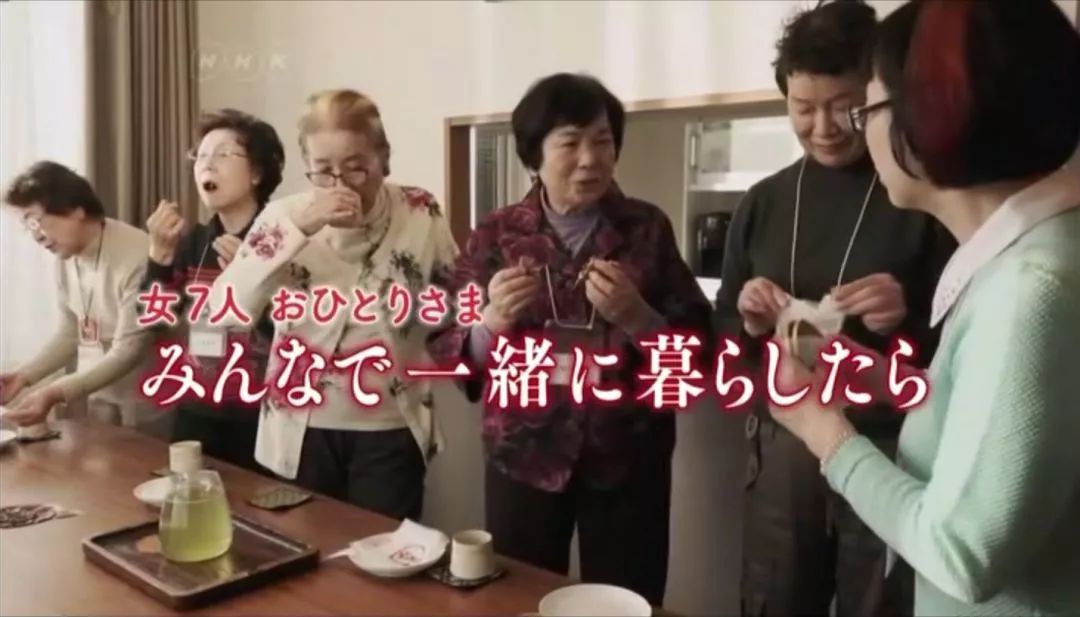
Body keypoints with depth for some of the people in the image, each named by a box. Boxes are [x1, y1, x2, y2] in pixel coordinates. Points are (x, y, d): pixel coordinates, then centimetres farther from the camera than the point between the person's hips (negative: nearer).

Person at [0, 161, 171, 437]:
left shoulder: (137, 255, -23)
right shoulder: (65, 257, 2)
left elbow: (127, 352, -23)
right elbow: (70, 334, 12)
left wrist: (56, 393, -29)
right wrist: (24, 376, -1)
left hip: (148, 406, -7)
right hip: (100, 400, 7)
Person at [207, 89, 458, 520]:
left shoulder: (420, 213, -7)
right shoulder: (284, 217, -8)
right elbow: (224, 310, -20)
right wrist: (298, 228, -27)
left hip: (390, 430, 0)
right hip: (301, 431, 1)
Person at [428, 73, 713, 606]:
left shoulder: (647, 229, 0)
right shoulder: (496, 236, 1)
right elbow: (448, 354, 2)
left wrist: (634, 314, -18)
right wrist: (491, 320, -17)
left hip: (627, 460, 0)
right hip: (523, 460, 1)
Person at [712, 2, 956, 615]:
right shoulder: (763, 202, 6)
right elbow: (722, 331, 12)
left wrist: (908, 319, -22)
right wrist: (750, 325, -9)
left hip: (891, 451, -3)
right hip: (781, 446, 4)